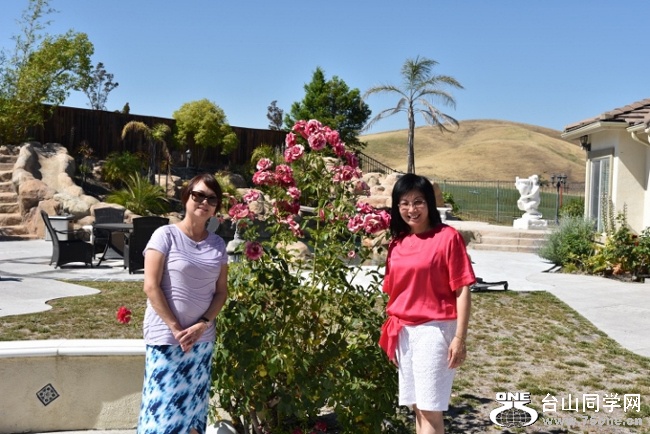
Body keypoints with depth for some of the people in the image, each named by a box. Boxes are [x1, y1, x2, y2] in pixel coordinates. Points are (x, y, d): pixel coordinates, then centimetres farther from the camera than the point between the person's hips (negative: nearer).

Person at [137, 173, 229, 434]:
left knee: (194, 407, 10)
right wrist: (176, 329, -13)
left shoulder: (218, 244, 7)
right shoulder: (165, 236, -6)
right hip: (166, 337, -4)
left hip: (203, 339, 5)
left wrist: (203, 325, -8)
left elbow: (221, 291, 8)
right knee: (162, 408, -2)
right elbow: (151, 287, -10)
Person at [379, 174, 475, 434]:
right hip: (403, 332, 6)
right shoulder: (397, 242, 8)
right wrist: (390, 335, 15)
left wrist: (460, 338, -13)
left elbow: (462, 290, -10)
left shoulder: (447, 237, -9)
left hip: (434, 330, -6)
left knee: (430, 409, -1)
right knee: (417, 407, 14)